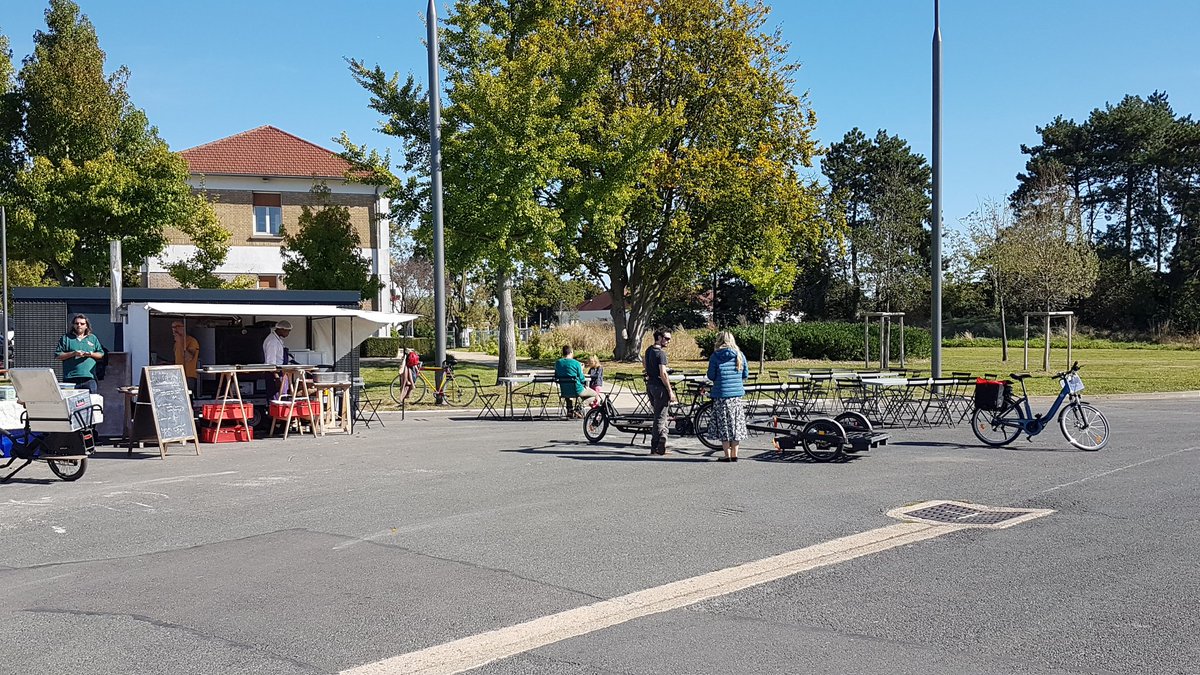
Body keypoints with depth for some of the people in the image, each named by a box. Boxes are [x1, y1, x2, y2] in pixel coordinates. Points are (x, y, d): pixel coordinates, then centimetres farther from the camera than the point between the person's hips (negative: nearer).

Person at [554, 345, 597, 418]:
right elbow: (582, 379, -9)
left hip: (564, 392, 6)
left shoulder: (558, 363, 1)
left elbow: (556, 377, 13)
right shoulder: (576, 363, -13)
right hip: (576, 391, -6)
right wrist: (581, 370, 10)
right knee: (594, 394, 17)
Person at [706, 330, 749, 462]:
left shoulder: (715, 356, -6)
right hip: (737, 394, 3)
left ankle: (727, 455, 3)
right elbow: (746, 375, 8)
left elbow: (711, 376, -3)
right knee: (736, 424, 10)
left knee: (723, 426, 4)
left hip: (721, 395, -3)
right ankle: (734, 454, 12)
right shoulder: (740, 355, 3)